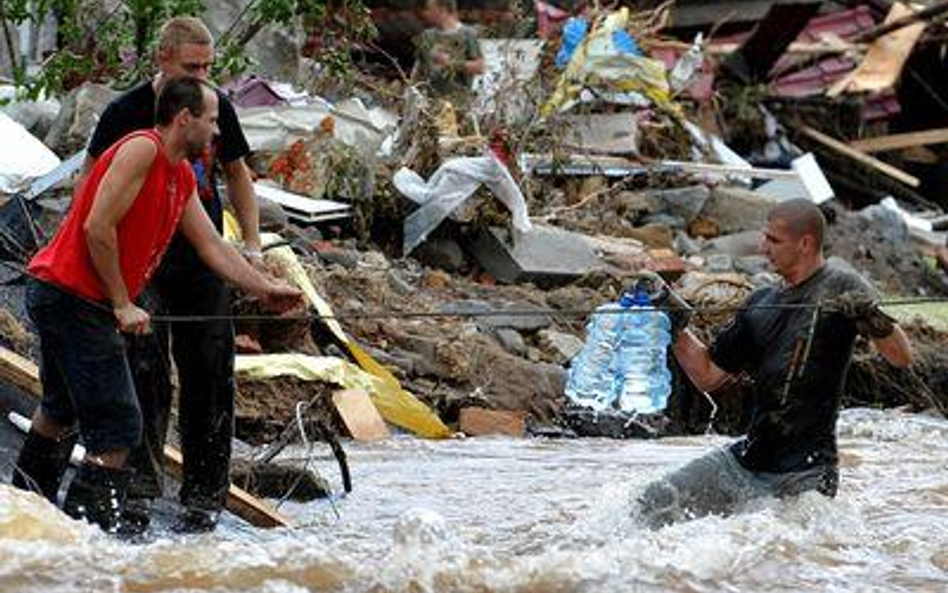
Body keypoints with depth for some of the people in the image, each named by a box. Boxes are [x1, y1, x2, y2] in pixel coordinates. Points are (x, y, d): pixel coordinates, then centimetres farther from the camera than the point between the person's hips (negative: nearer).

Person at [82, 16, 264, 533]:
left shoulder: (216, 107, 3)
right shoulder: (126, 113, -9)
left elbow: (236, 173, 17)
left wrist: (252, 245, 9)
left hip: (203, 264, 4)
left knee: (209, 378, 3)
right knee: (146, 372, -18)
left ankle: (204, 495, 11)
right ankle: (139, 483, -16)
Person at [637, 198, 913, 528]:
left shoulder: (840, 286, -5)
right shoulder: (762, 303, 15)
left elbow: (901, 358, -14)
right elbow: (708, 375, 20)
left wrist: (873, 319, -32)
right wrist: (677, 328, 7)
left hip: (804, 475, -6)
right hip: (746, 461, 6)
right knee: (655, 505, -1)